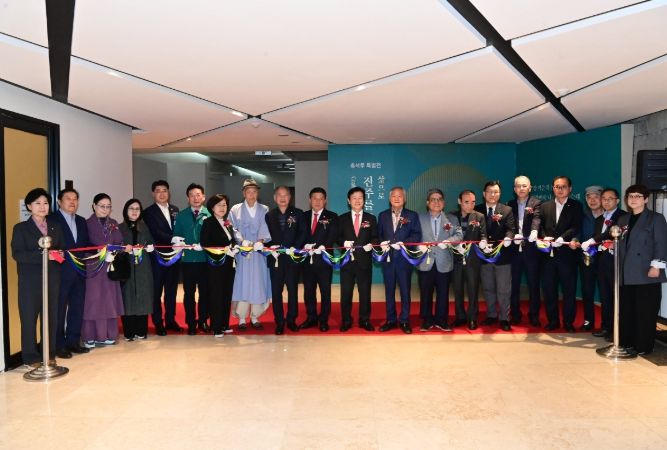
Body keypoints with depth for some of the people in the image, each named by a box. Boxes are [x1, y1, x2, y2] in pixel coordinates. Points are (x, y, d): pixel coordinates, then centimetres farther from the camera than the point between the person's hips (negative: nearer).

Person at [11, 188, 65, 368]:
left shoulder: (56, 226, 14)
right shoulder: (21, 228, 1)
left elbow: (62, 248, 14)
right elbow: (17, 254, -10)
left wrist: (59, 254, -9)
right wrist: (42, 254, -22)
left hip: (52, 278, 3)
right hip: (30, 280, -3)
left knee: (51, 316, 6)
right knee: (29, 317, 1)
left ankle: (50, 353, 17)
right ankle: (31, 357, 10)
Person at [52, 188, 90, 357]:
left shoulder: (81, 221, 16)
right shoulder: (52, 219, -5)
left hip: (79, 271, 7)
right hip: (61, 271, -7)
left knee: (77, 308, 11)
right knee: (59, 309, 2)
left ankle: (73, 341, 22)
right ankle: (58, 345, 10)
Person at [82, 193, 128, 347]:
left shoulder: (114, 224, 14)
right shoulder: (87, 224, -3)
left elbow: (119, 243, 8)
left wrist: (126, 248, -12)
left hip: (110, 267, 5)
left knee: (109, 300, 7)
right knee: (93, 300, -3)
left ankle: (107, 335, 14)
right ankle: (90, 337, 5)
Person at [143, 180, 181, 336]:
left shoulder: (175, 209, 12)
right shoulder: (149, 212, -4)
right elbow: (155, 233, -16)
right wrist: (173, 238, -28)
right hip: (158, 257, -4)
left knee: (171, 290, 13)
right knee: (156, 291, 4)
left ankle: (170, 320, 24)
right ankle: (158, 323, 13)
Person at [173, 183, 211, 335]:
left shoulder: (210, 214, 0)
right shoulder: (181, 216, 7)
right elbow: (176, 236, 7)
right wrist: (178, 241, -14)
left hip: (205, 259, -1)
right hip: (187, 259, 1)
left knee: (205, 292, 8)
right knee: (189, 293, 6)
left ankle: (203, 321, 23)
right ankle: (191, 323, 17)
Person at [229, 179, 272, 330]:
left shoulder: (264, 210, 9)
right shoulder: (235, 209, 8)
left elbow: (266, 229, -3)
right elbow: (233, 229, 0)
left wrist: (261, 240, -21)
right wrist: (242, 240, -17)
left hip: (259, 251, 1)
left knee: (258, 284, 1)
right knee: (242, 283, -3)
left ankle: (255, 317, 10)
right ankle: (241, 318, 5)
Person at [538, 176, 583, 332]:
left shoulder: (576, 206, 3)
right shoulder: (545, 206, 12)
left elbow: (576, 227, -9)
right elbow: (541, 226, 6)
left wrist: (561, 238, -23)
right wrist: (545, 237, -13)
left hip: (567, 254, -3)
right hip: (549, 254, 3)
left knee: (569, 290, 4)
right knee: (548, 289, 7)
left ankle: (568, 322, 17)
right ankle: (552, 321, 20)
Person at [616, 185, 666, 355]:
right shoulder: (623, 220, 18)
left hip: (647, 274, -5)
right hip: (626, 274, 5)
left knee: (645, 312, -2)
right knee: (626, 311, 8)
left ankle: (643, 346, 6)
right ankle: (626, 342, 18)